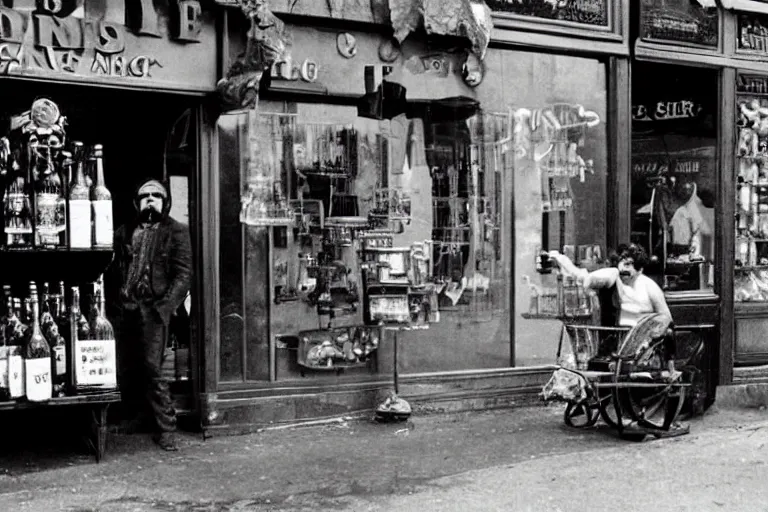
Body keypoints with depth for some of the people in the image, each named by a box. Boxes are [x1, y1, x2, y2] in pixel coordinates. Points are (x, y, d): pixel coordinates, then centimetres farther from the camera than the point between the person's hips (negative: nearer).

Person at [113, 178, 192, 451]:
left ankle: (165, 428, -2)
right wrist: (119, 300, 0)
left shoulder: (176, 231, 7)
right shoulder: (123, 232, 18)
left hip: (153, 309, -4)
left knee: (151, 368, -10)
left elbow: (183, 275, -1)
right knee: (130, 369, 5)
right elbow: (115, 270, 14)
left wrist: (164, 307, -12)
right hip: (127, 308, 4)